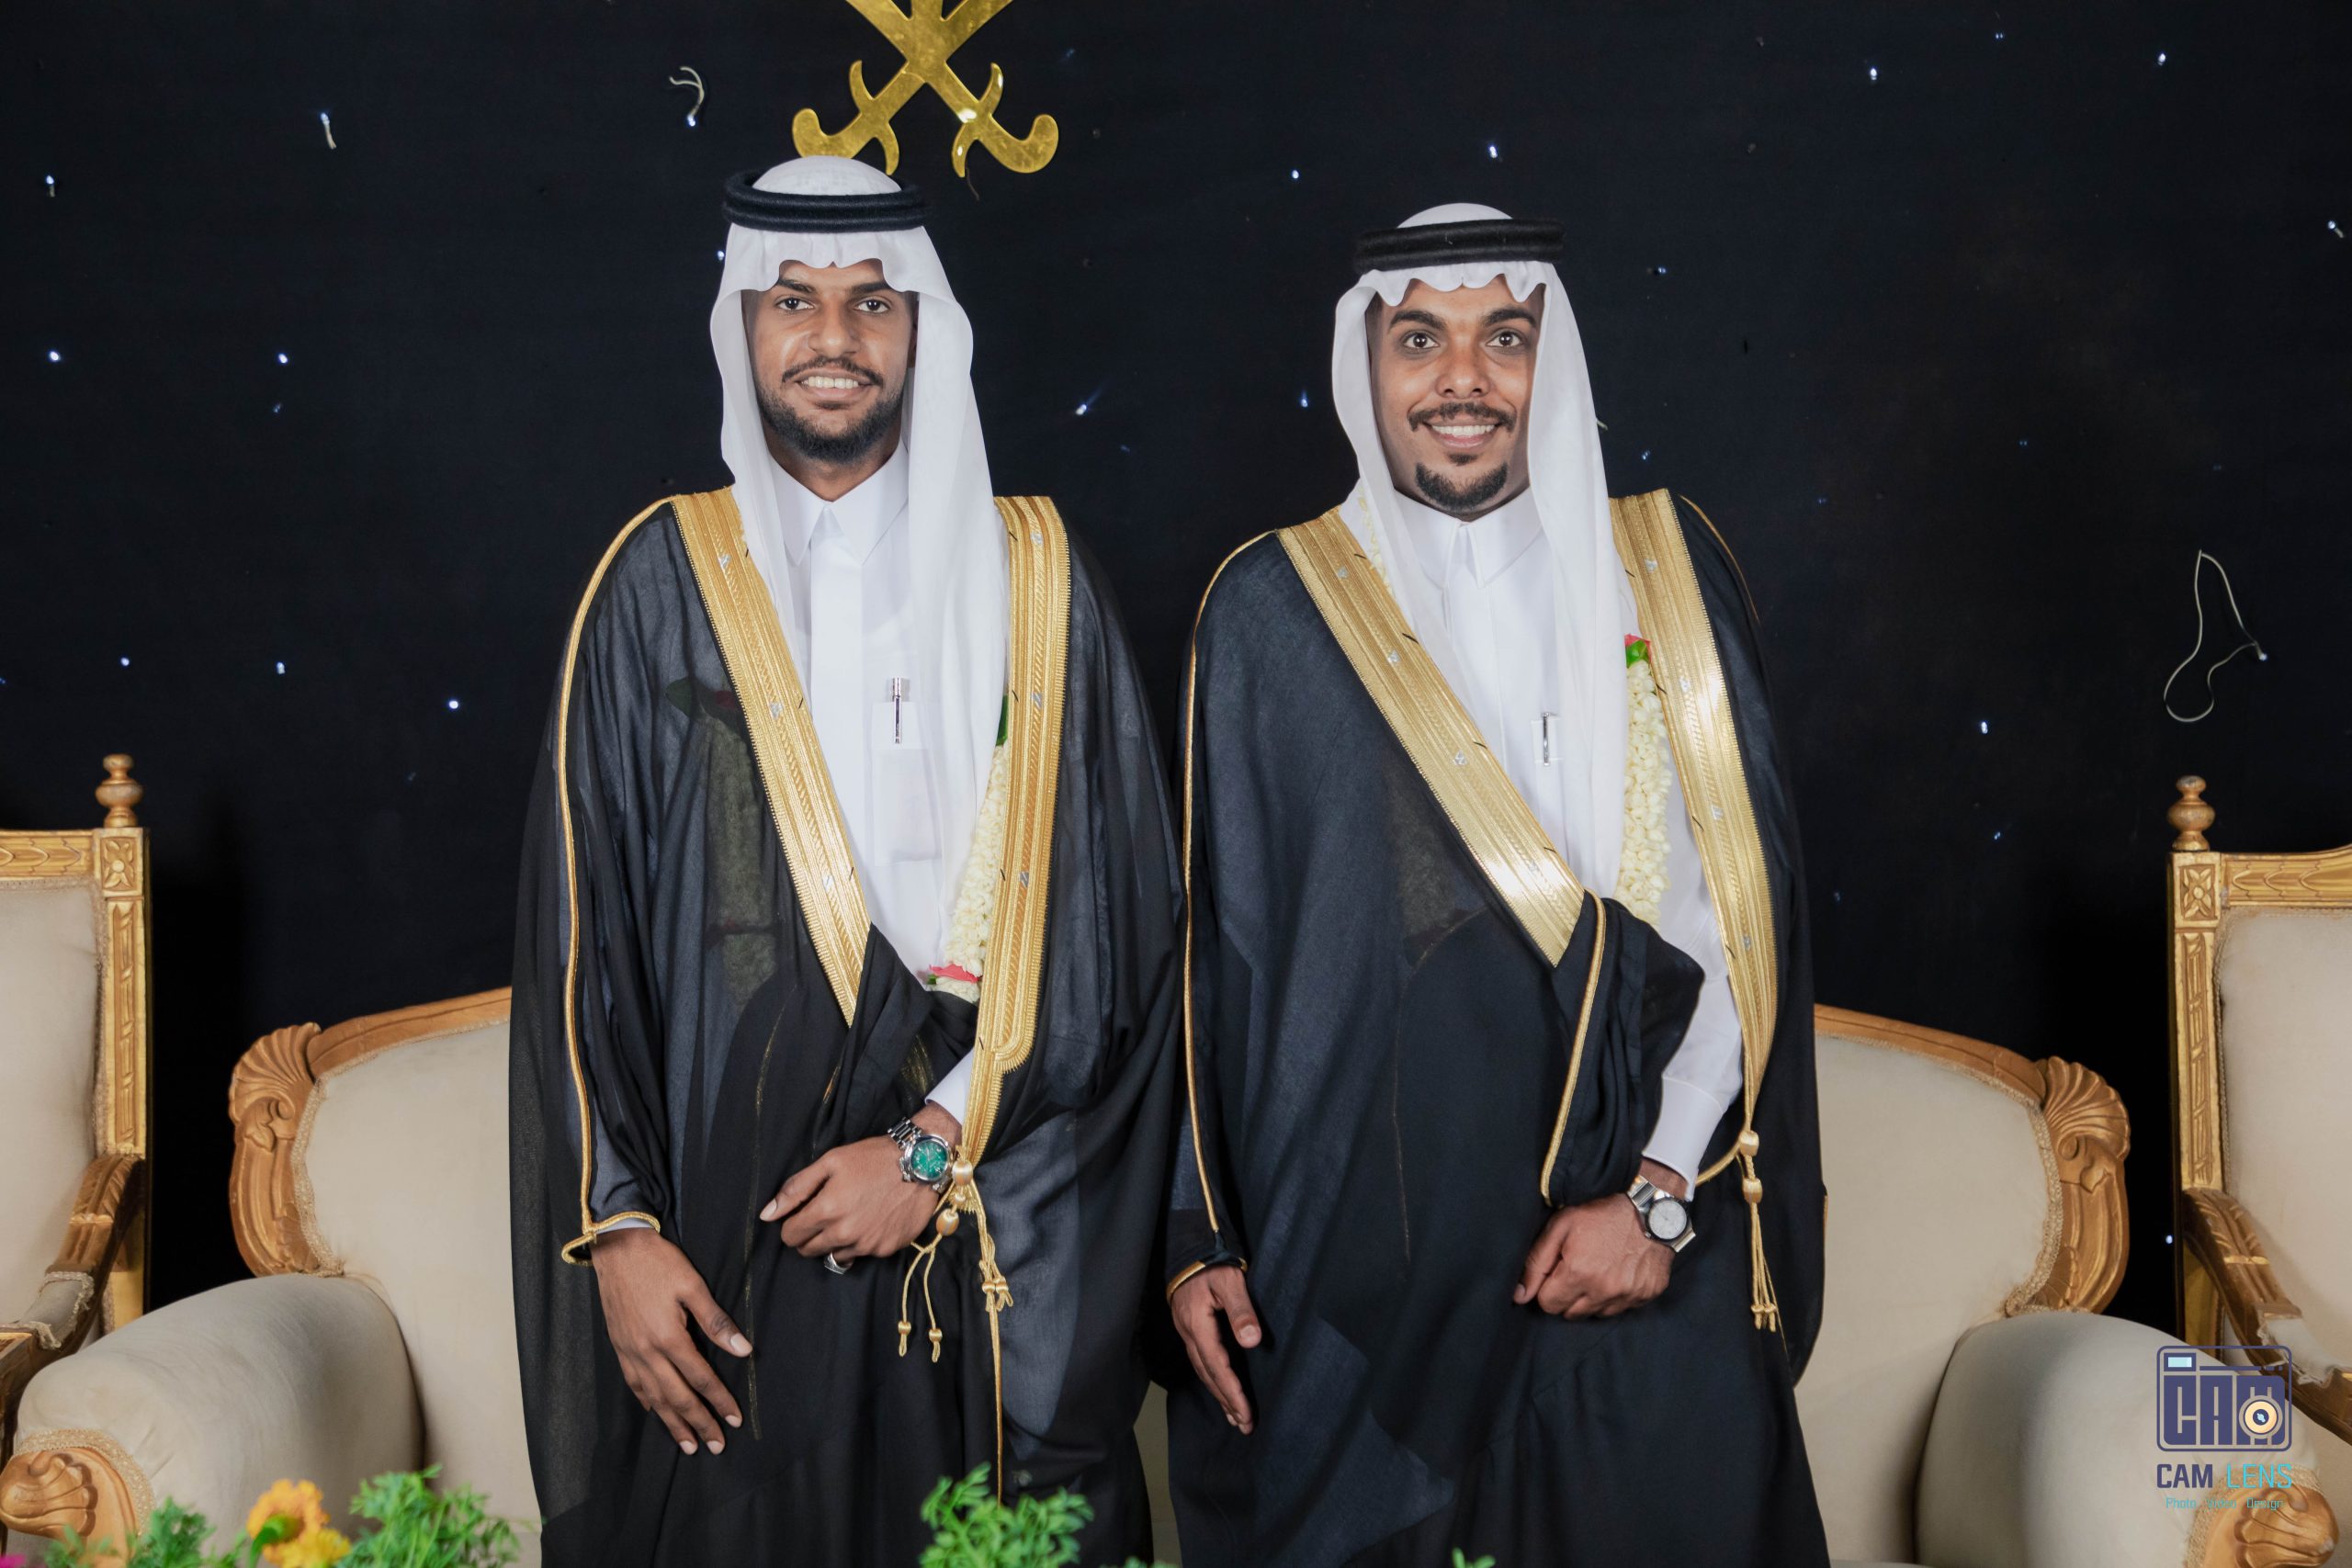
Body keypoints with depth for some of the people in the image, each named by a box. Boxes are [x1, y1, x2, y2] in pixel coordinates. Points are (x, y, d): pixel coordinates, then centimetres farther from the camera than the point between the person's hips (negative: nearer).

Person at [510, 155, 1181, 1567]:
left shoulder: (1035, 578, 3)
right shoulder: (665, 582, 3)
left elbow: (1117, 922, -1)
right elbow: (579, 933, 1)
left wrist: (944, 1143, -9)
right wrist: (615, 1228, -5)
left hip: (998, 1258, 1)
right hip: (729, 1236, 0)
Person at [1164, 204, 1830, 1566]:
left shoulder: (1669, 572, 4)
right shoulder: (1274, 609, 1)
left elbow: (1747, 906, 1)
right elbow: (1211, 935, 3)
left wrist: (1664, 1193, -7)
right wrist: (1197, 1232, 0)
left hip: (1650, 1263, 1)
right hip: (1359, 1268, -1)